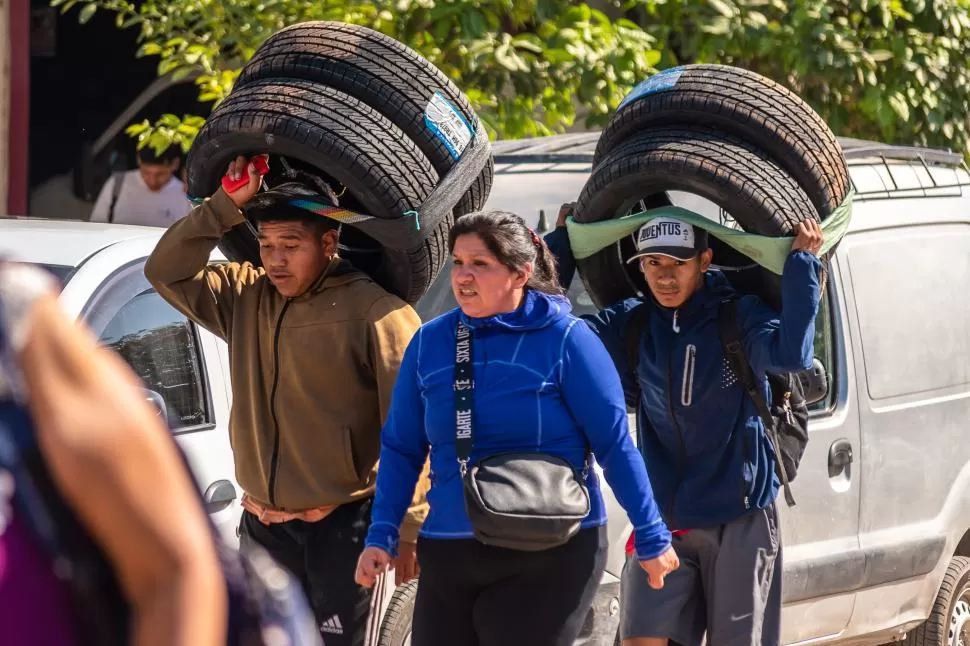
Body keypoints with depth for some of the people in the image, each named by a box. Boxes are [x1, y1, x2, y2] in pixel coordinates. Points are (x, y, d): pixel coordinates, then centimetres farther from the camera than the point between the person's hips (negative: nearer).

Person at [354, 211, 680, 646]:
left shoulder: (564, 340, -8)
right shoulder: (429, 342, 4)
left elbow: (615, 446, -5)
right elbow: (401, 450, 9)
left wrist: (651, 538, -4)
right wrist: (382, 536, 1)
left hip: (552, 556, -4)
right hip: (449, 555, 5)